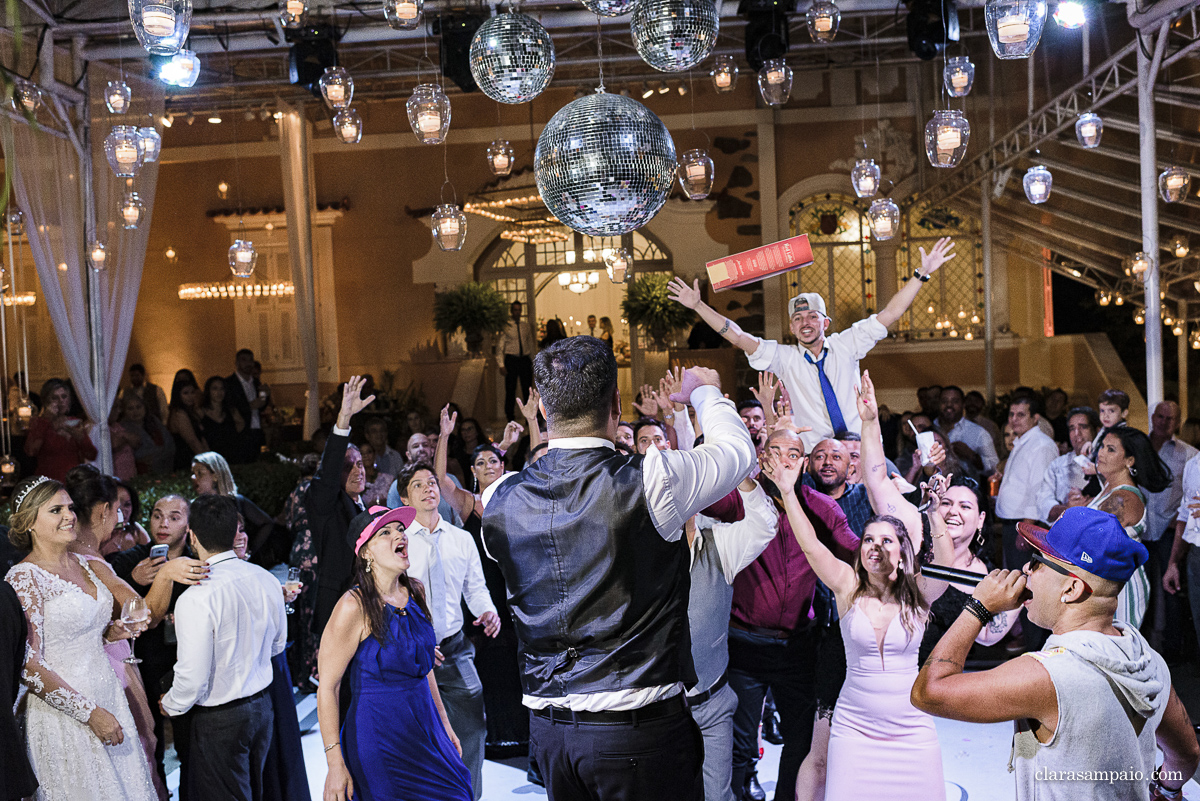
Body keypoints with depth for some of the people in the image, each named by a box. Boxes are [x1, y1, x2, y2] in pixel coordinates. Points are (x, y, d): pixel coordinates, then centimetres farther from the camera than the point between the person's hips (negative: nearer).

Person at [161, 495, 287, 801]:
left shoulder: (196, 599, -26)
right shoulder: (267, 580, -6)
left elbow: (193, 677, -23)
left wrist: (170, 705, -3)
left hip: (219, 719, -6)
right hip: (262, 705, 6)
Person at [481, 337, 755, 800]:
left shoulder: (498, 500, -2)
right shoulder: (650, 480, -14)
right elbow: (737, 449, 4)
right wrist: (704, 392, 23)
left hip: (547, 725, 5)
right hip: (641, 724, -4)